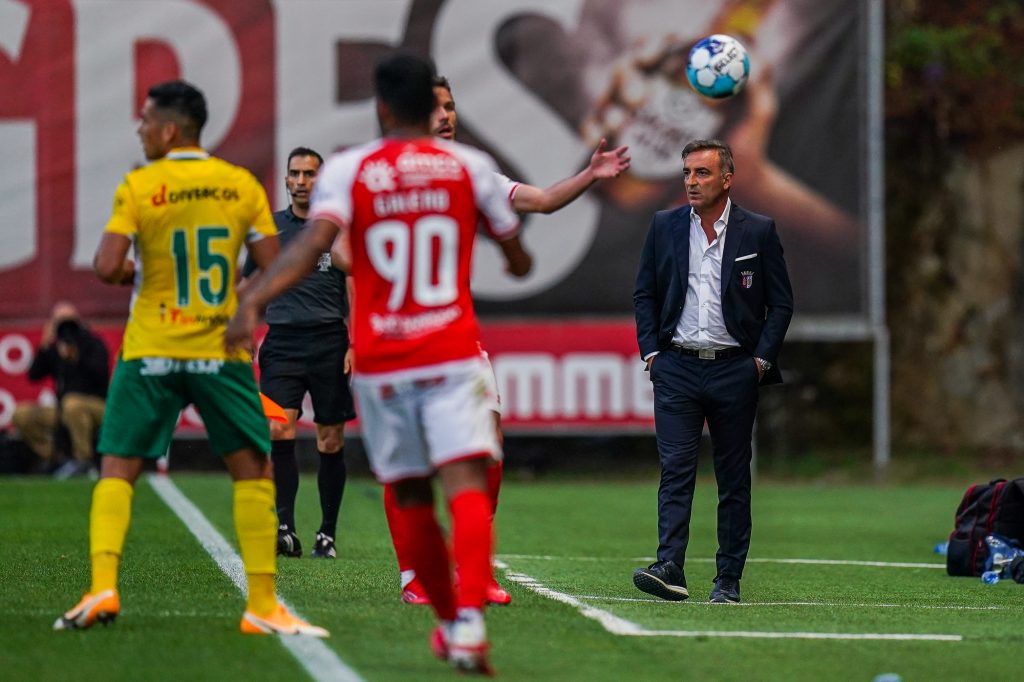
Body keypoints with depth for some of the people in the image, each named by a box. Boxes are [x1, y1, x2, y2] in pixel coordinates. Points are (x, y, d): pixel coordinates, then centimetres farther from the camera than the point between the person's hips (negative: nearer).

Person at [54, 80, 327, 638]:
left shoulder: (138, 187, -6)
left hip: (150, 351, -1)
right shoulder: (242, 185, 1)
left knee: (117, 470, 6)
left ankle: (102, 586, -11)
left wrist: (129, 272, 9)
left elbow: (107, 268, -14)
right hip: (220, 351, 1)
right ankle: (262, 603, 4)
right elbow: (273, 269, -1)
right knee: (252, 470, 8)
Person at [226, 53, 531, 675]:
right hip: (453, 355, -1)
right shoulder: (469, 166, 5)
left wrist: (253, 301, -25)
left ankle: (449, 620, 27)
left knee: (411, 497, 15)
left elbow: (314, 241, -18)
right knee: (466, 486, -12)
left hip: (380, 362, 1)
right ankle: (469, 619, -32)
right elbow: (518, 260, 14)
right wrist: (519, 260, 37)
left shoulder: (348, 171, 0)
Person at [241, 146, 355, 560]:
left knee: (331, 442, 2)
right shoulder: (270, 228, 10)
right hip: (282, 342, 1)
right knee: (279, 431, -16)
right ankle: (285, 529, -17)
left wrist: (355, 345, -4)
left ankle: (327, 534, 12)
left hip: (329, 342, -1)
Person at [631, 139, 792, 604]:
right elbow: (644, 294, 12)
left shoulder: (758, 232, 2)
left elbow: (781, 302, 5)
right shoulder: (665, 226, 7)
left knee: (734, 479, 5)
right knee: (675, 469, -10)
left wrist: (761, 359, -4)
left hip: (734, 369, -1)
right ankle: (670, 569, -17)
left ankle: (728, 579, 9)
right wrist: (651, 351, 2)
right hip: (677, 368, 1)